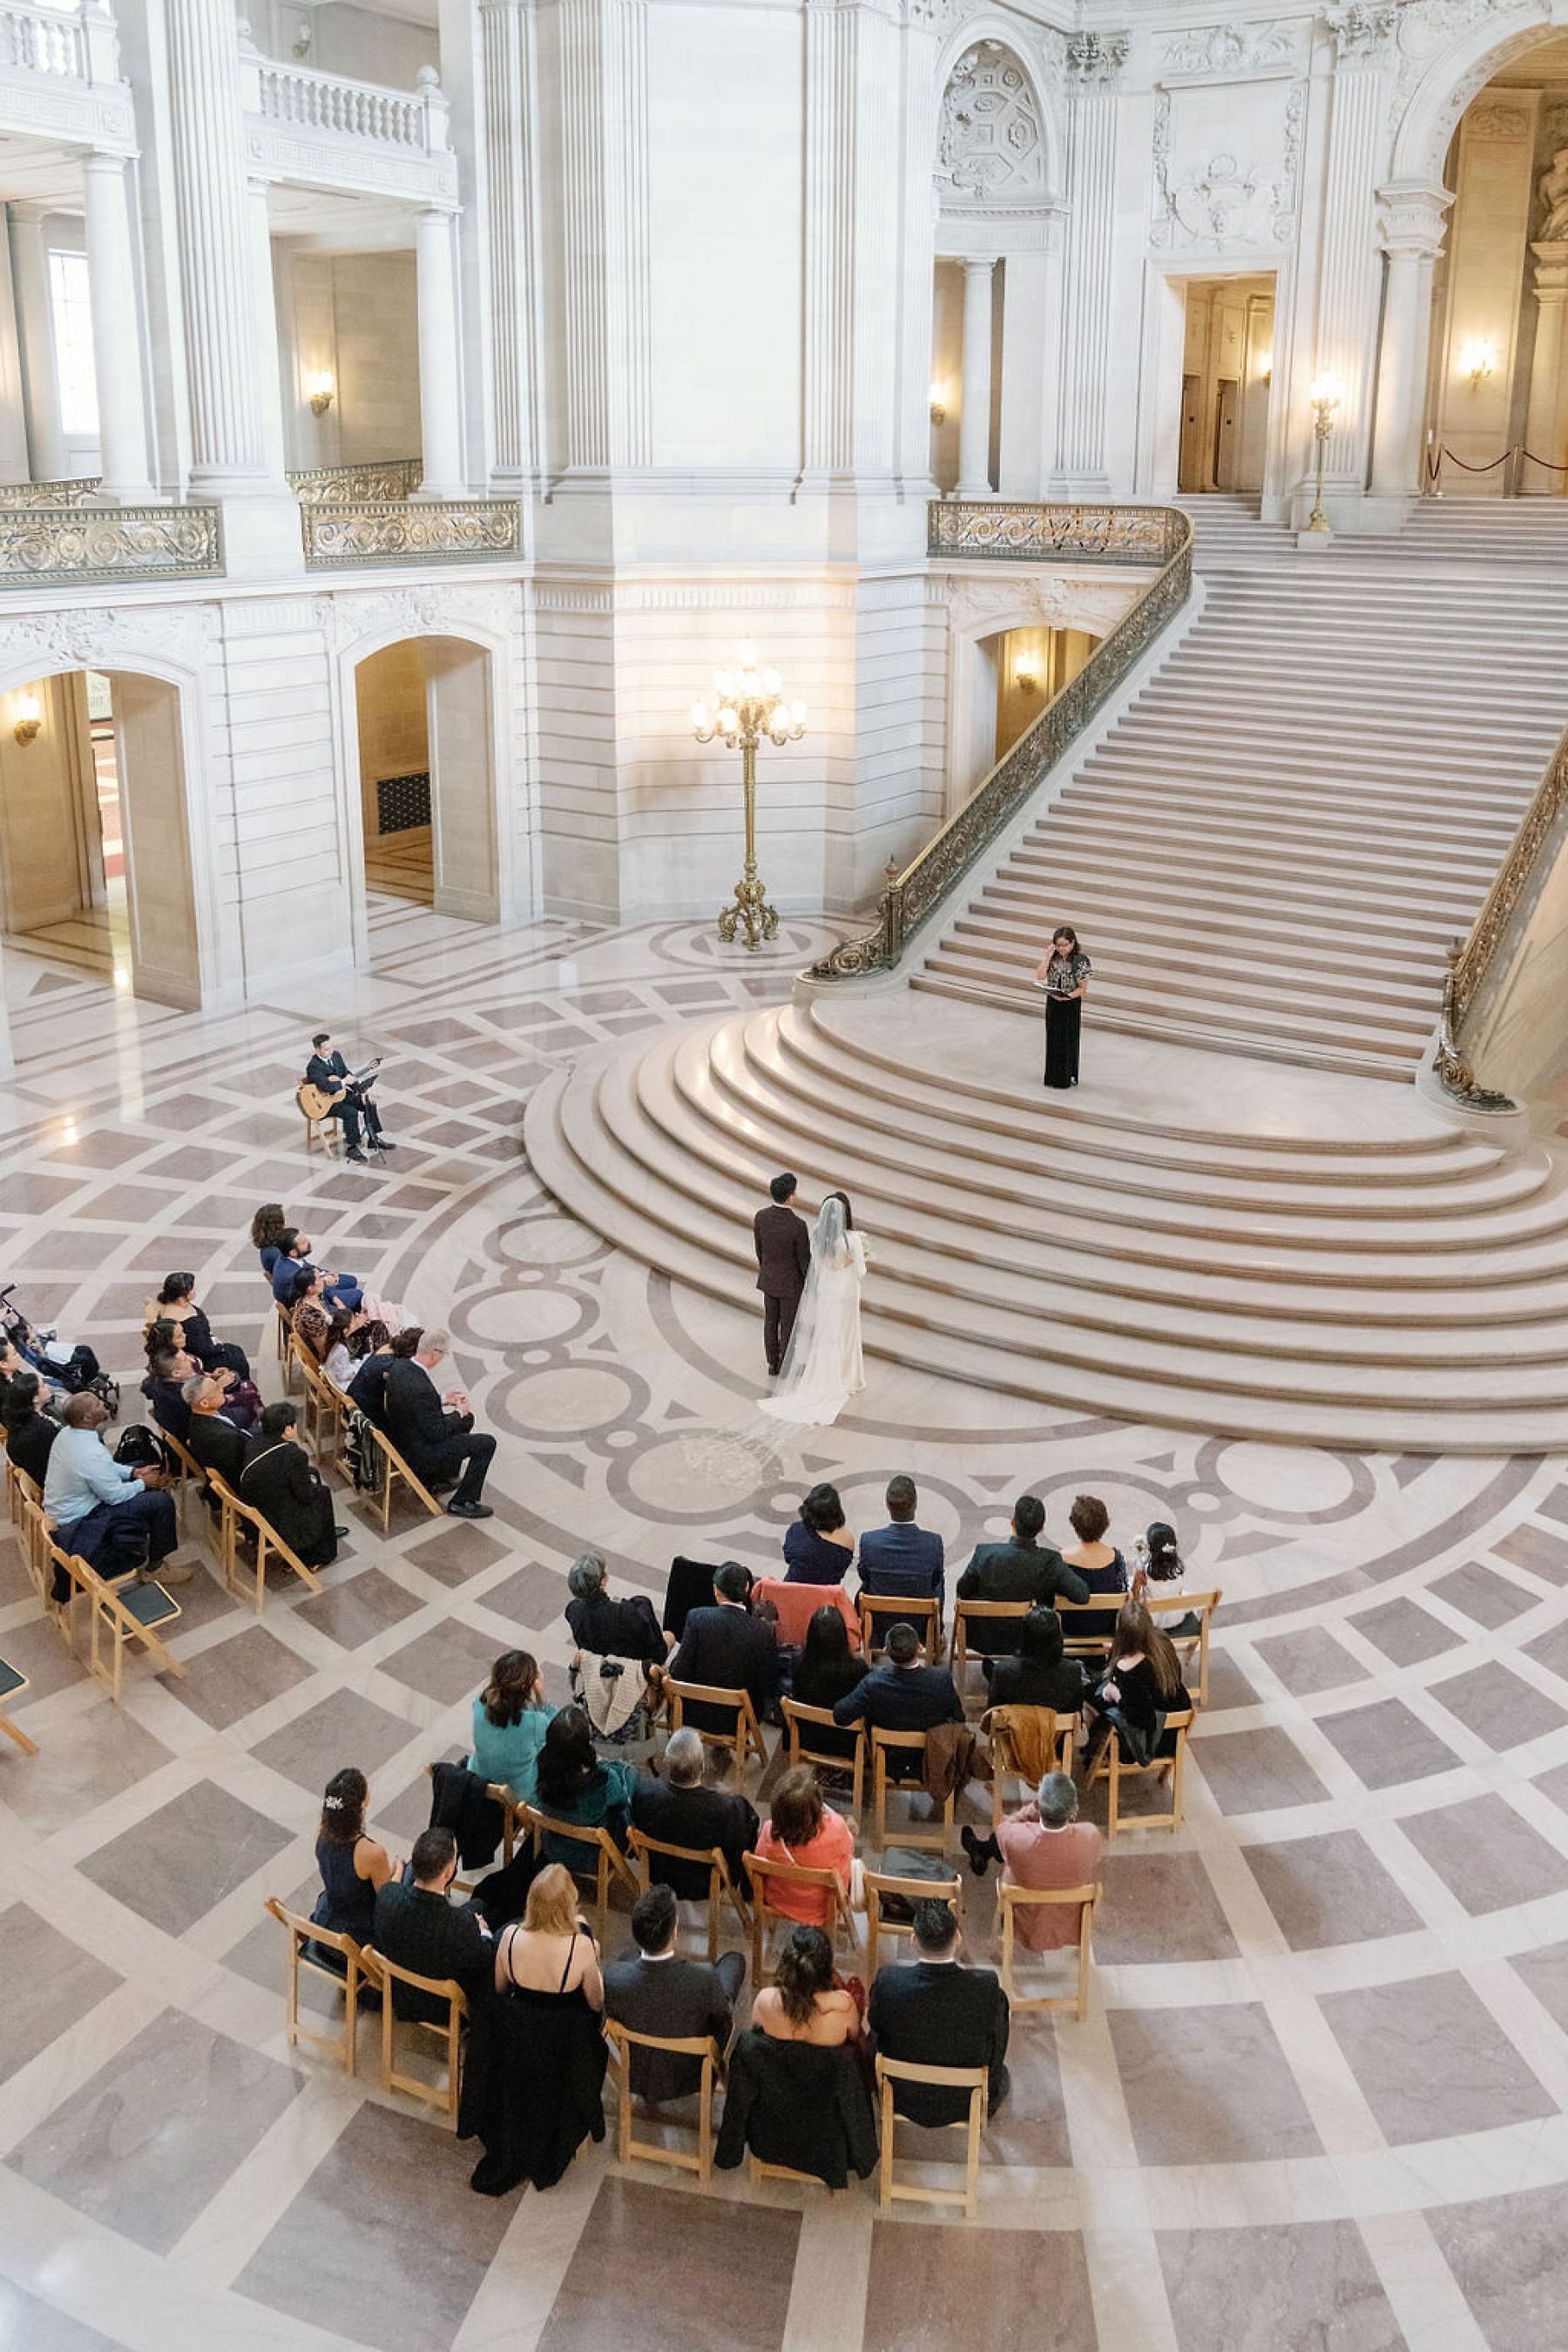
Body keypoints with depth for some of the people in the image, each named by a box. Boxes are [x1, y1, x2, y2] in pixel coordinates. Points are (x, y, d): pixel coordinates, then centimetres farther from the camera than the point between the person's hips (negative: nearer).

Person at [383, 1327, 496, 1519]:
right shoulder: (420, 1388, -35)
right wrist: (458, 1413, -9)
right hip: (420, 1455, -9)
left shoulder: (399, 1365, -8)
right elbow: (437, 1433, -25)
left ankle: (443, 1477, 36)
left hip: (403, 1438, 9)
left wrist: (444, 1401, 8)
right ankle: (462, 1503, 7)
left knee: (467, 1419, 25)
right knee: (486, 1444, -5)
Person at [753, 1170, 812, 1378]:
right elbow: (805, 1259, -21)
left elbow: (759, 1246, 1)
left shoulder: (760, 1217, -17)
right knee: (789, 1325, 14)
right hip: (791, 1281, -5)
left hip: (769, 1277, 5)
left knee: (771, 1321, 21)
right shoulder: (799, 1225, -32)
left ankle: (773, 1365, 34)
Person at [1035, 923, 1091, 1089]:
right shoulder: (1053, 958, -2)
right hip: (1052, 1006, 4)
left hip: (1071, 1006, -4)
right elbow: (1040, 977, -13)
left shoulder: (1081, 960, -14)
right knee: (1053, 1040, 12)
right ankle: (1053, 1075, 24)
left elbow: (1083, 989, -12)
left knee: (1069, 1042, 5)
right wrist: (1049, 956, -17)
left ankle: (1069, 1076, 18)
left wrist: (1066, 997, -27)